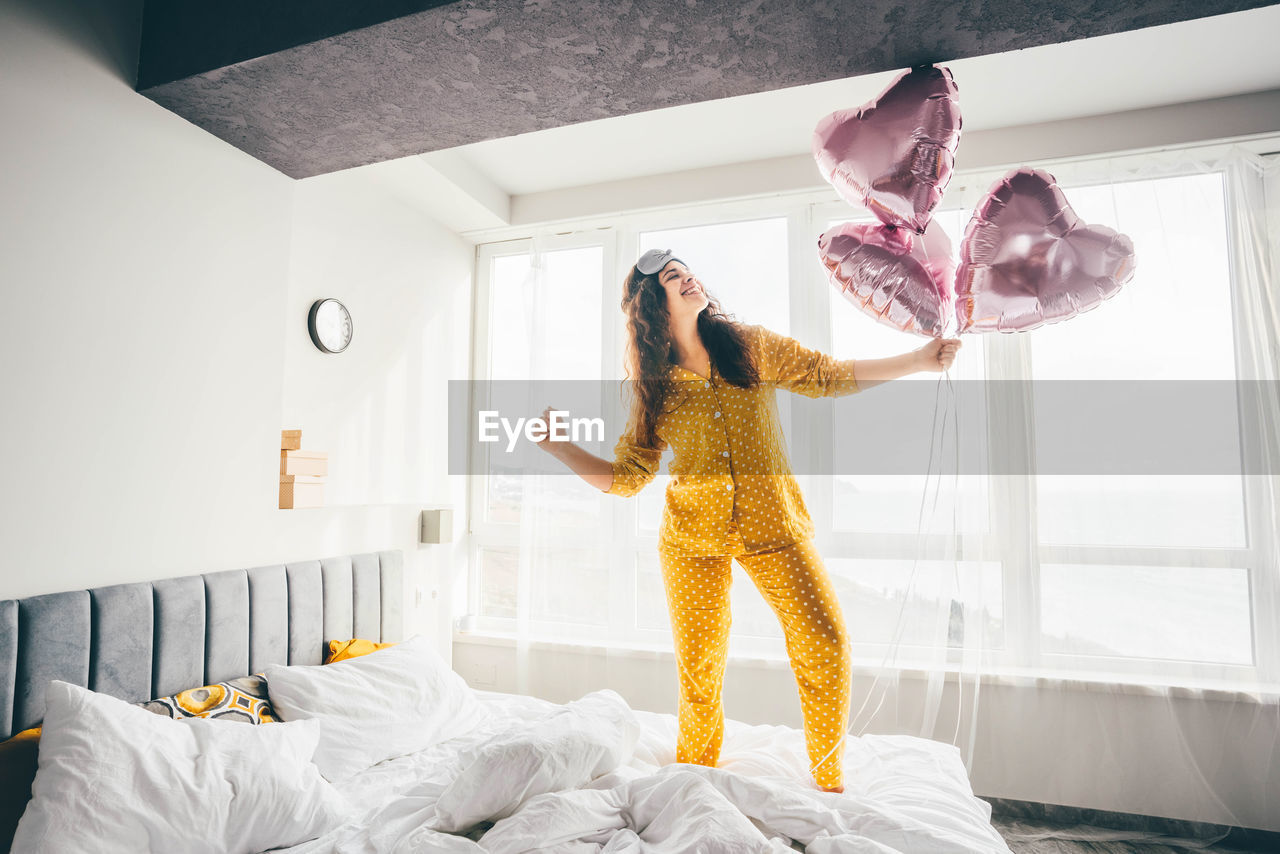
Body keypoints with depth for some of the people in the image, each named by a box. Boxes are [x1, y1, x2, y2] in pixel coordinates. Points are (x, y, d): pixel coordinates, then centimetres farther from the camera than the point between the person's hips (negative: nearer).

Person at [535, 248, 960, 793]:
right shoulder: (653, 385, -1)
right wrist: (555, 445, -7)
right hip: (692, 540, 0)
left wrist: (919, 360, -1)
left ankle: (829, 783, 17)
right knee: (698, 665, 8)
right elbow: (626, 477, 0)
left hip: (773, 527, 0)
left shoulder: (751, 347, -1)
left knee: (826, 646, -8)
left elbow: (830, 377, 4)